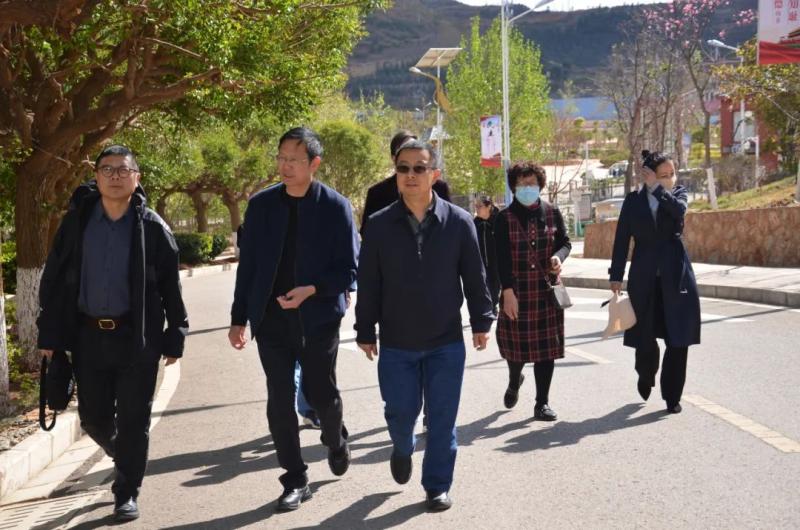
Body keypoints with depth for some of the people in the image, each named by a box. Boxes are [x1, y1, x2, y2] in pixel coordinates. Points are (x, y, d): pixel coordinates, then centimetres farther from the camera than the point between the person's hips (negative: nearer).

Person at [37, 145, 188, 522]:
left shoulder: (152, 227, -3)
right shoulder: (76, 221, 1)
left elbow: (171, 287, 0)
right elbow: (54, 280, 4)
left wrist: (175, 336, -3)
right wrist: (49, 334, 1)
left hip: (137, 338, -2)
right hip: (88, 336, 2)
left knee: (133, 420, 2)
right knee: (93, 418, 12)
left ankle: (126, 494, 16)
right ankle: (124, 458, 42)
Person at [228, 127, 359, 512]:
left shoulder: (335, 207, -7)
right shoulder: (261, 204, 2)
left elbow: (348, 270, -6)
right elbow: (248, 264, 7)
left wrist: (312, 290, -22)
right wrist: (239, 318, 7)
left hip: (318, 318, -2)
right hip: (270, 318, 2)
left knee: (321, 396, 8)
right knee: (279, 403, 3)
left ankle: (336, 442, 41)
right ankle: (295, 480, 16)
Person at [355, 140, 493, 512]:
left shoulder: (458, 222, -6)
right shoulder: (379, 225, -5)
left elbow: (474, 277, 2)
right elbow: (368, 284, 0)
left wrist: (481, 322, 3)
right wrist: (365, 332, 2)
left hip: (446, 341, 0)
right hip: (396, 343, 1)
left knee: (442, 418, 5)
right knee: (399, 412, 9)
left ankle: (437, 486, 20)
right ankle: (402, 450, 42)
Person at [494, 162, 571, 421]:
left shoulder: (552, 212, 3)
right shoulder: (505, 218, -4)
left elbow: (565, 242, 12)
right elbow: (502, 258, -7)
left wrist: (559, 256, -11)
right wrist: (508, 291, -14)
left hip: (547, 289, 2)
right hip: (517, 291, -2)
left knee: (546, 346, 3)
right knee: (516, 342, 7)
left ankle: (542, 404, 12)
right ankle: (514, 381, 40)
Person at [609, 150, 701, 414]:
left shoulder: (678, 194, 5)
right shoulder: (633, 200, 4)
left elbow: (679, 209, -20)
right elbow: (622, 239, 3)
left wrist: (656, 187, -15)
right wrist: (616, 276, 0)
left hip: (676, 276, 0)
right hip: (644, 276, 0)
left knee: (678, 339, -3)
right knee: (644, 336, 4)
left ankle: (672, 396, 9)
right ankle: (646, 376, 35)